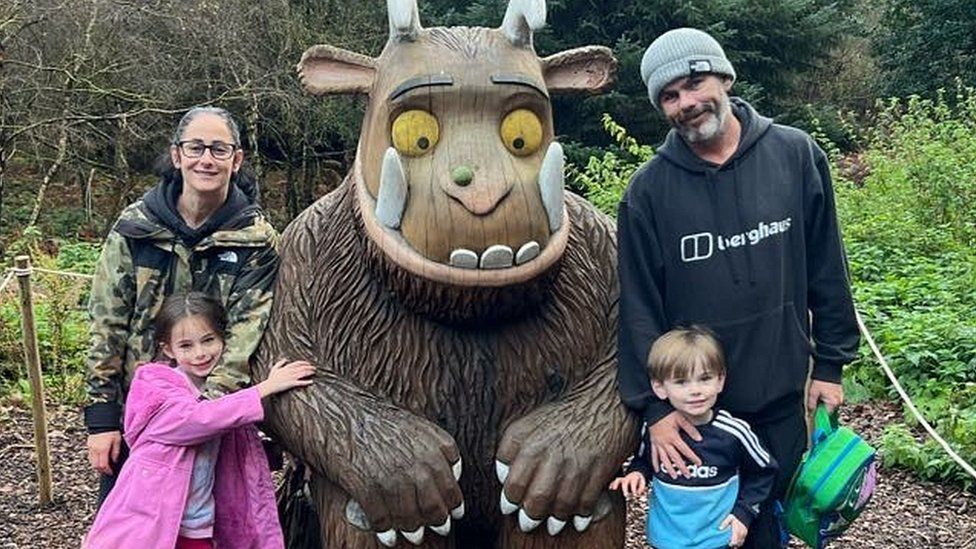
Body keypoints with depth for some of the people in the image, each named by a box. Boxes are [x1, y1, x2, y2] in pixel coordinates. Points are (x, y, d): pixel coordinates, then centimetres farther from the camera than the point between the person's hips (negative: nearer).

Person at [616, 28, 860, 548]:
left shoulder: (797, 155, -4)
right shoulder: (648, 189, -8)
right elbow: (639, 307, -6)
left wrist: (829, 364, 4)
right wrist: (654, 405, -8)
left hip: (781, 397, 1)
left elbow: (826, 269, 3)